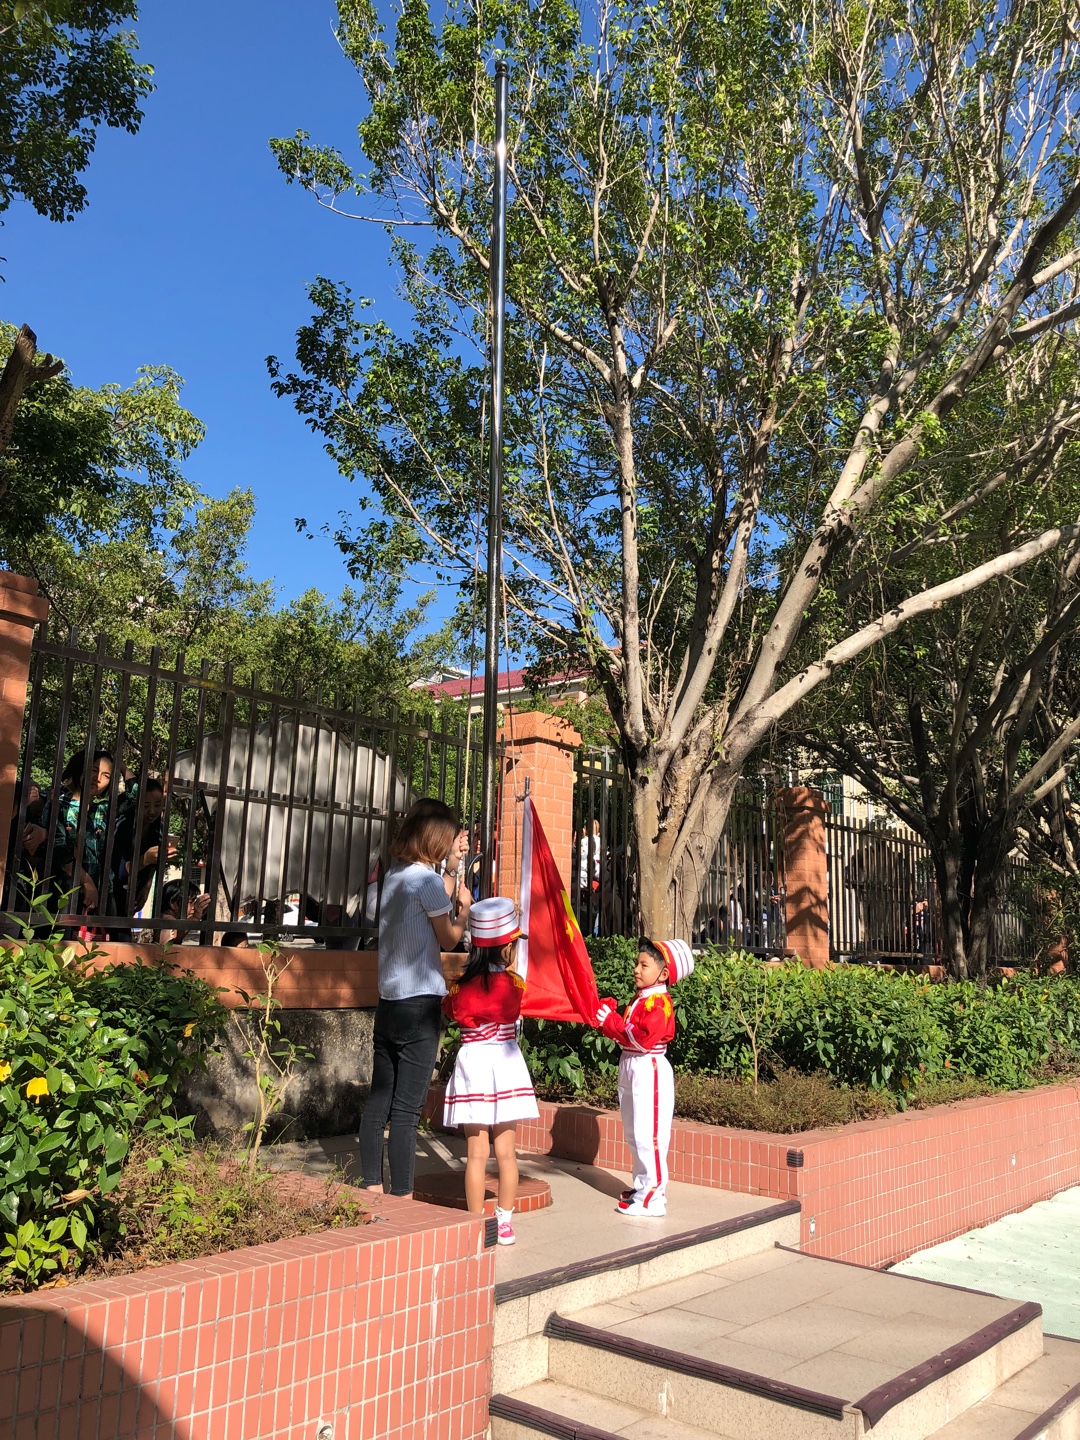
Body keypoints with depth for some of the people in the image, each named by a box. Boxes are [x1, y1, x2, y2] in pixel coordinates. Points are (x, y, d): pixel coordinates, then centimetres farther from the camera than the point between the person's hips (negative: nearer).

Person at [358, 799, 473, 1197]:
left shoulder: (394, 874, 11)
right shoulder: (427, 879, -13)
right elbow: (448, 939, -3)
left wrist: (448, 893, 27)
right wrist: (465, 907, 13)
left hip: (388, 1000, 8)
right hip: (420, 1001, -8)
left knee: (379, 1100, 11)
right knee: (407, 1109, -4)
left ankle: (372, 1187, 18)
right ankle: (401, 1195, 2)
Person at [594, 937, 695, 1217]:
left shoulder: (659, 1003, -15)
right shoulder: (640, 1000, 15)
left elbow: (644, 1038, -25)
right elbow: (625, 1034, 12)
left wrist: (612, 1021, -19)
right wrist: (606, 1019, -3)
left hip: (649, 1071, -10)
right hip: (631, 1069, 10)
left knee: (648, 1135, -7)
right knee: (634, 1133, 18)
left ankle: (653, 1197, -2)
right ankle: (643, 1186, 29)